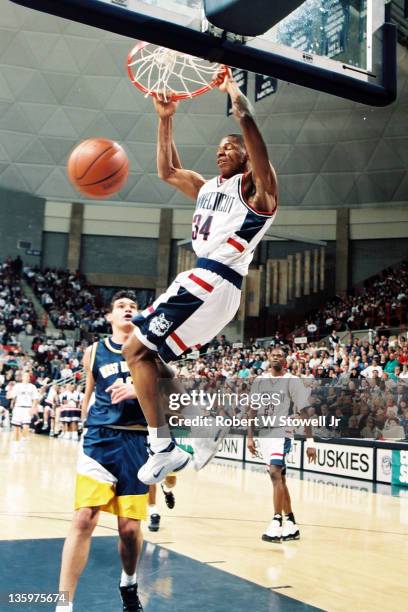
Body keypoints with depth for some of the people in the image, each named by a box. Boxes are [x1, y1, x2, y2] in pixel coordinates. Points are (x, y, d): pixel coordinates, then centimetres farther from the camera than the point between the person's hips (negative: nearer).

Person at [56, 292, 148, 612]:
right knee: (84, 518, -14)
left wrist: (137, 390, -16)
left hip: (136, 441, 0)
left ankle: (129, 584, 34)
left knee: (130, 527, 5)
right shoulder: (94, 352, 10)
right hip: (99, 439, 0)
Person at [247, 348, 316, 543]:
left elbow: (303, 412, -8)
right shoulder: (260, 380, 8)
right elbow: (253, 410, 13)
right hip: (264, 433, 6)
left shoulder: (293, 381, -6)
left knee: (275, 473, -23)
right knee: (279, 478, 11)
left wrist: (310, 441, -12)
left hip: (282, 432, -5)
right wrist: (250, 436, 8)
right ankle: (291, 525, 20)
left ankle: (277, 522, -19)